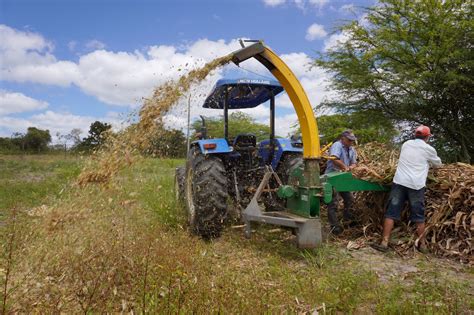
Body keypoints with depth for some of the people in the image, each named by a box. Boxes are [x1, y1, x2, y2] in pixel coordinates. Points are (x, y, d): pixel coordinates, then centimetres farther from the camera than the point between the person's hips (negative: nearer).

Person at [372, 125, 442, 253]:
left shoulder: (406, 144, 14)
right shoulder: (429, 149, 6)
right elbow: (438, 164, 23)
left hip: (399, 182, 2)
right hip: (416, 185, -1)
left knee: (391, 213, 2)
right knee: (419, 216, 11)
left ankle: (384, 243, 0)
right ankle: (422, 244, 23)